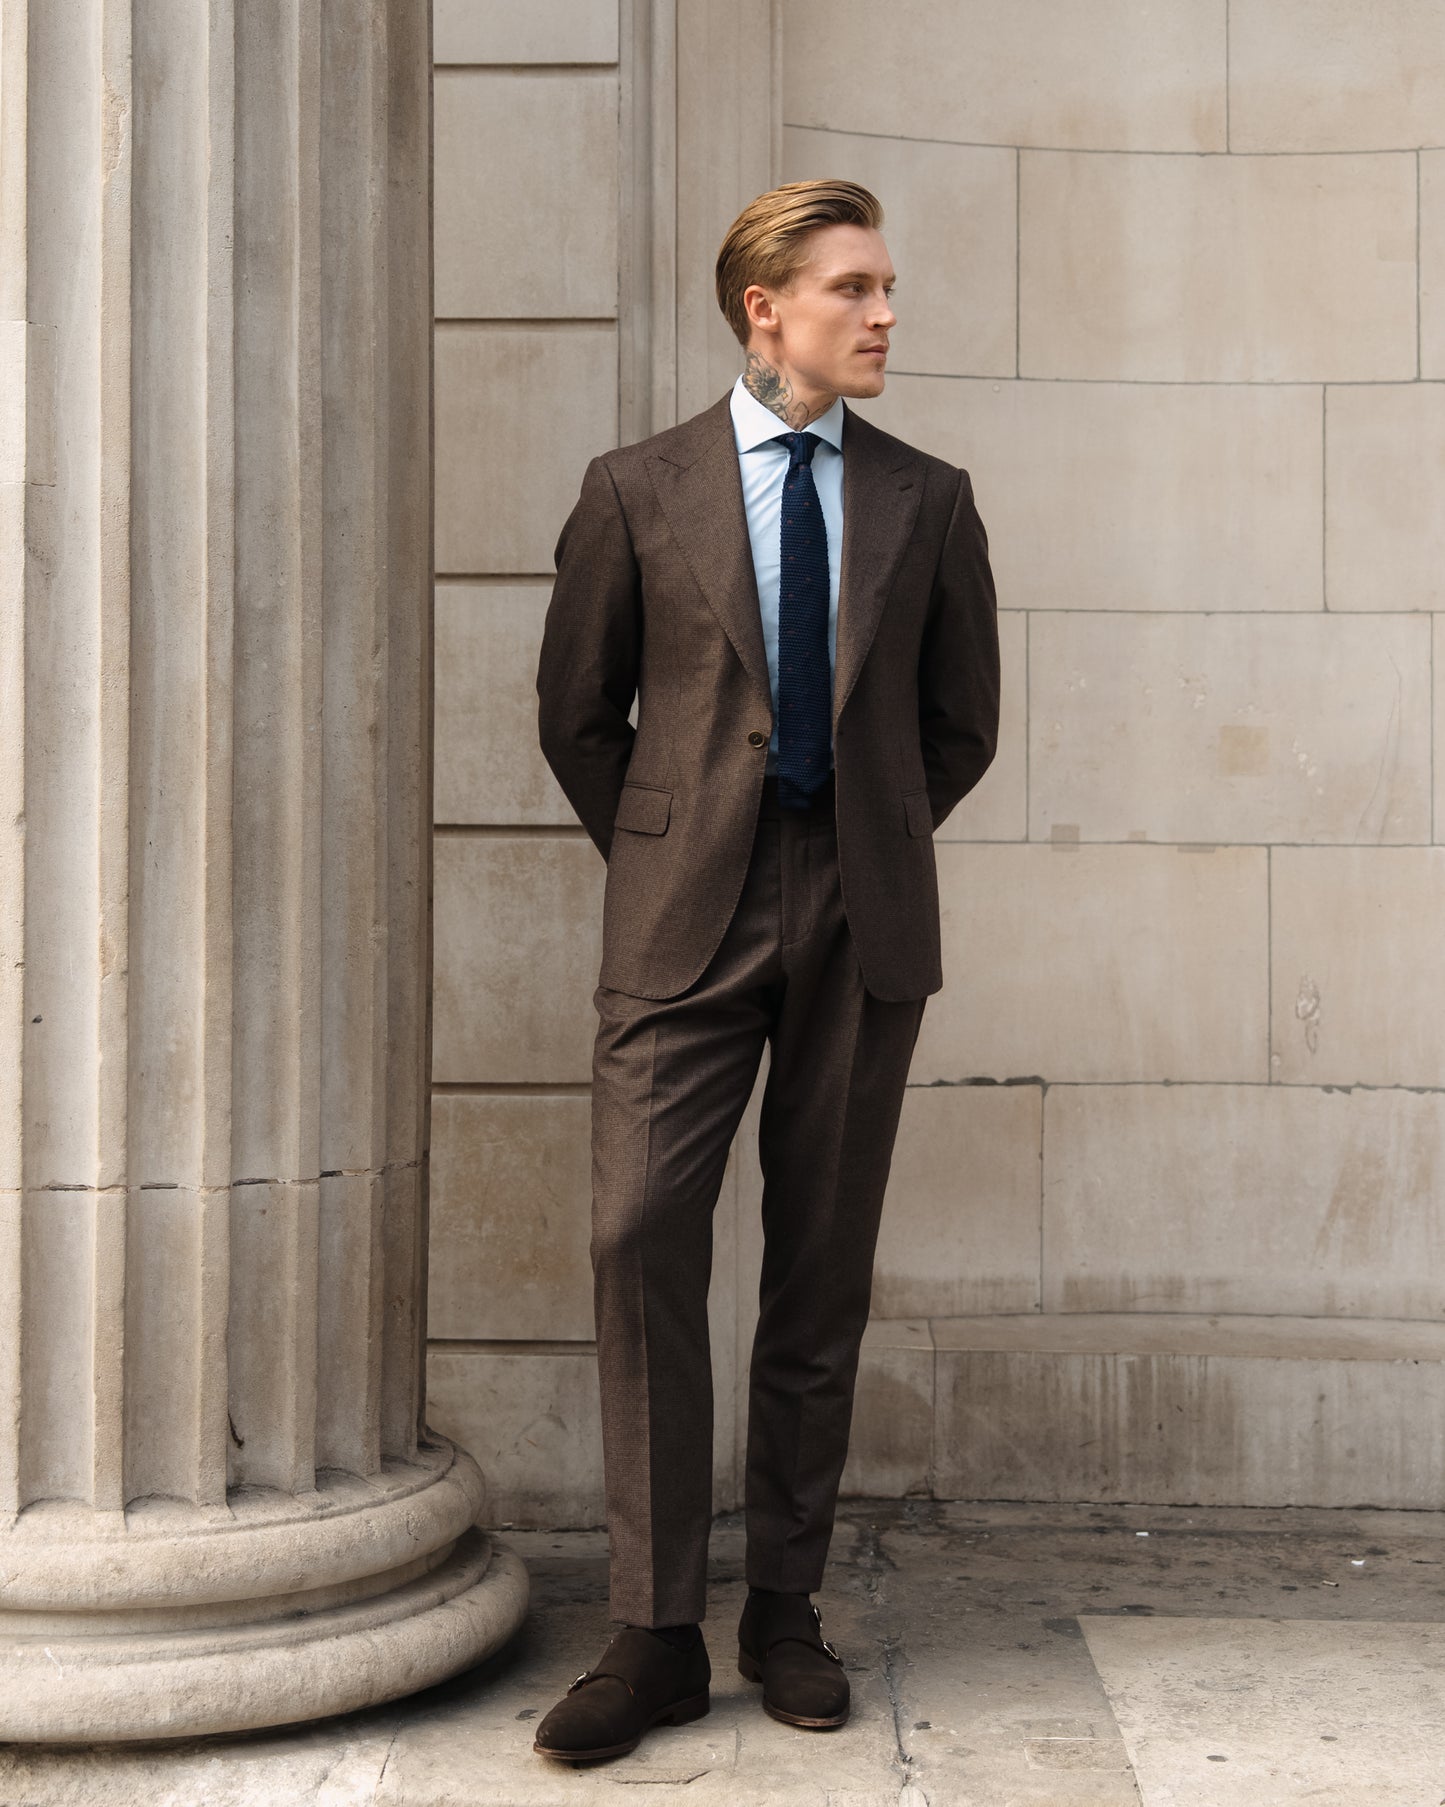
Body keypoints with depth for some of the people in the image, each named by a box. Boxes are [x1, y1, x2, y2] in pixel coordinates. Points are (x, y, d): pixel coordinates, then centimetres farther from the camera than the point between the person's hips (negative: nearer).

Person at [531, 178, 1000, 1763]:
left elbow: (962, 720, 16)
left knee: (822, 1273, 5)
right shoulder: (637, 491, 4)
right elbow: (576, 712, 9)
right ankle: (656, 1634, 0)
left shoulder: (927, 501, 9)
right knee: (640, 1243, -10)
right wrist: (660, 862, 10)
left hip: (861, 923, 2)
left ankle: (784, 1611, 18)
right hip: (686, 922, -1)